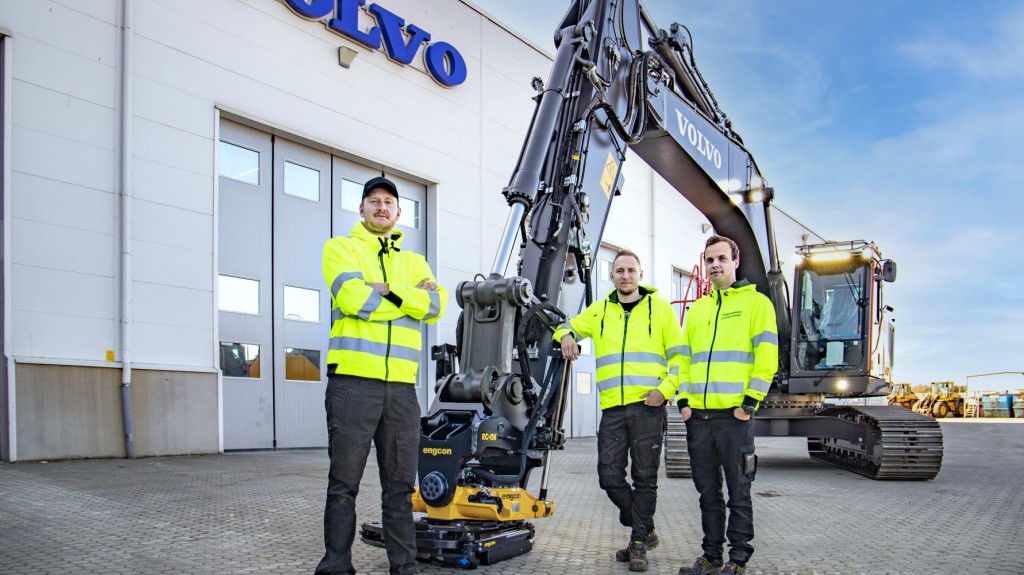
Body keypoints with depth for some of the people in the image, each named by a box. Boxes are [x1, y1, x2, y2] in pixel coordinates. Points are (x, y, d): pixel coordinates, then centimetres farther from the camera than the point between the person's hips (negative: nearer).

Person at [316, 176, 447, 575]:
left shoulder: (414, 262, 20)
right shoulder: (340, 248, 8)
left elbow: (436, 304, 1)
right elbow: (353, 297, -11)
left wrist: (391, 291, -12)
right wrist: (413, 298, -2)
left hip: (402, 388, 4)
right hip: (353, 381, -4)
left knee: (400, 486, 9)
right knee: (344, 485, 2)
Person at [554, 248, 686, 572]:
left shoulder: (660, 308, 6)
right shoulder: (599, 311, 14)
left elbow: (679, 356, 5)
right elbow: (569, 325, 27)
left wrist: (665, 388, -9)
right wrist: (567, 335, 3)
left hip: (647, 407, -3)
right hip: (612, 409, 3)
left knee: (645, 478, 3)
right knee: (610, 476, 3)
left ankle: (639, 544, 15)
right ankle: (644, 530, 24)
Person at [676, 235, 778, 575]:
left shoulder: (756, 302, 2)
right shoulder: (697, 310, 18)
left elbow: (767, 358, -5)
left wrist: (750, 401, -12)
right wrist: (684, 400, 7)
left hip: (734, 414, -5)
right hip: (698, 415, 5)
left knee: (738, 492, 3)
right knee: (708, 492, 11)